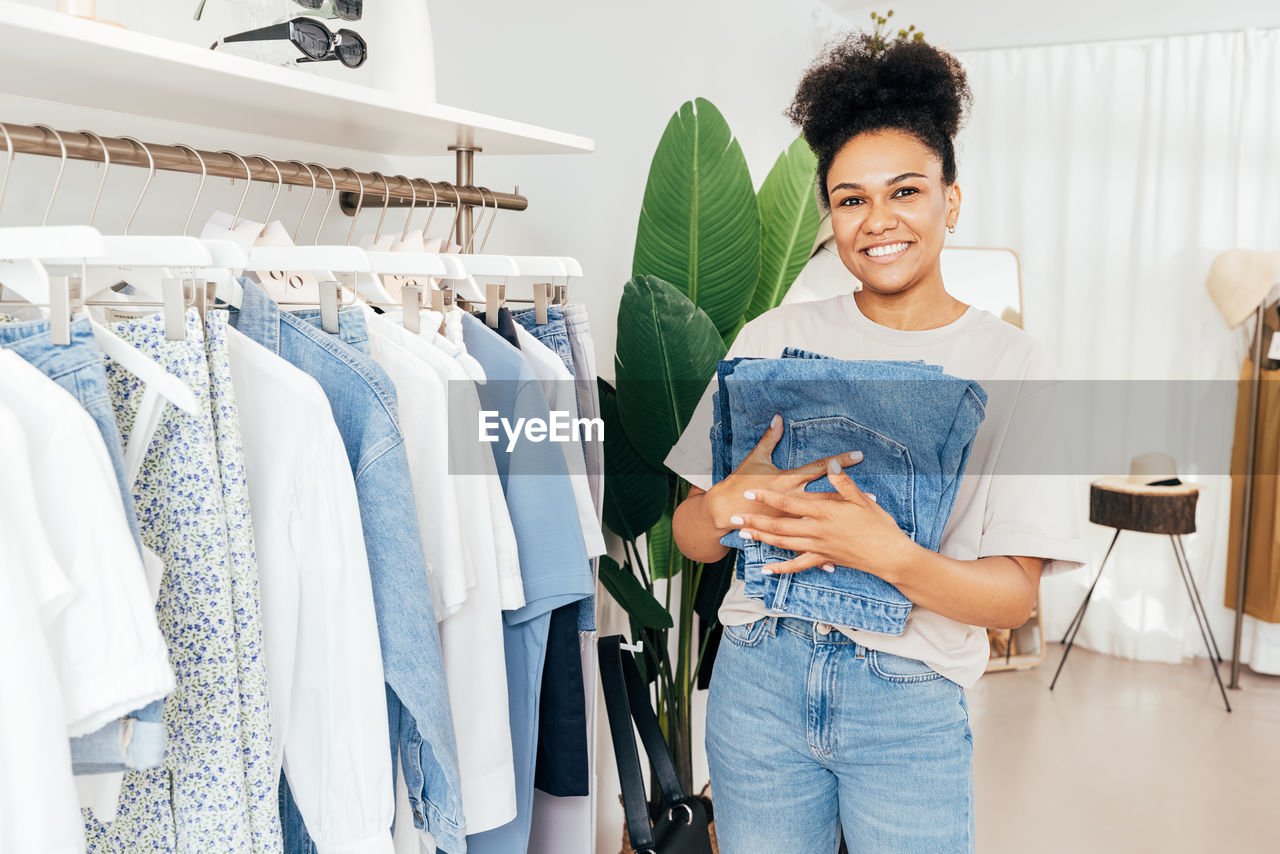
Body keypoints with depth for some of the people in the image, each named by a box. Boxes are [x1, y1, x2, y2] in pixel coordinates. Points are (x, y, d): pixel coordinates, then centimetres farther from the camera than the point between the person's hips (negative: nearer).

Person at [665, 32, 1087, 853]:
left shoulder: (1010, 363, -4)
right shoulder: (774, 338, 0)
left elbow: (1015, 596, -8)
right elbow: (690, 534, 3)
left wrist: (892, 557, -26)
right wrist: (728, 505, -19)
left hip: (910, 708, -1)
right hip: (759, 682, 2)